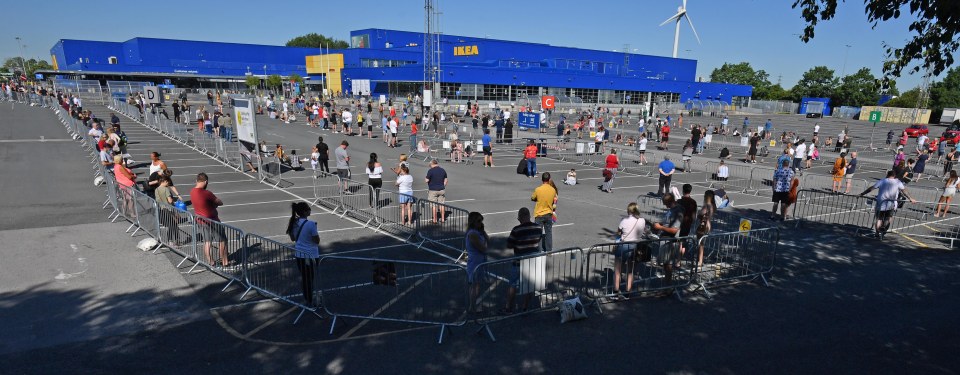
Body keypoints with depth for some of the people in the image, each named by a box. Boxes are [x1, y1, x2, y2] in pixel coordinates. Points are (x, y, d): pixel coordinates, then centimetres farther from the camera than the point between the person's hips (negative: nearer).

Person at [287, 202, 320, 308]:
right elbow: (317, 241, -17)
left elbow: (293, 238, 11)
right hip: (310, 255, -6)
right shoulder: (310, 224, -23)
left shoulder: (294, 222, -2)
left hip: (298, 253, 6)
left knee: (303, 277, 19)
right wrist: (316, 233, -2)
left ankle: (306, 298, 32)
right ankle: (310, 302, 18)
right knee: (310, 279, 7)